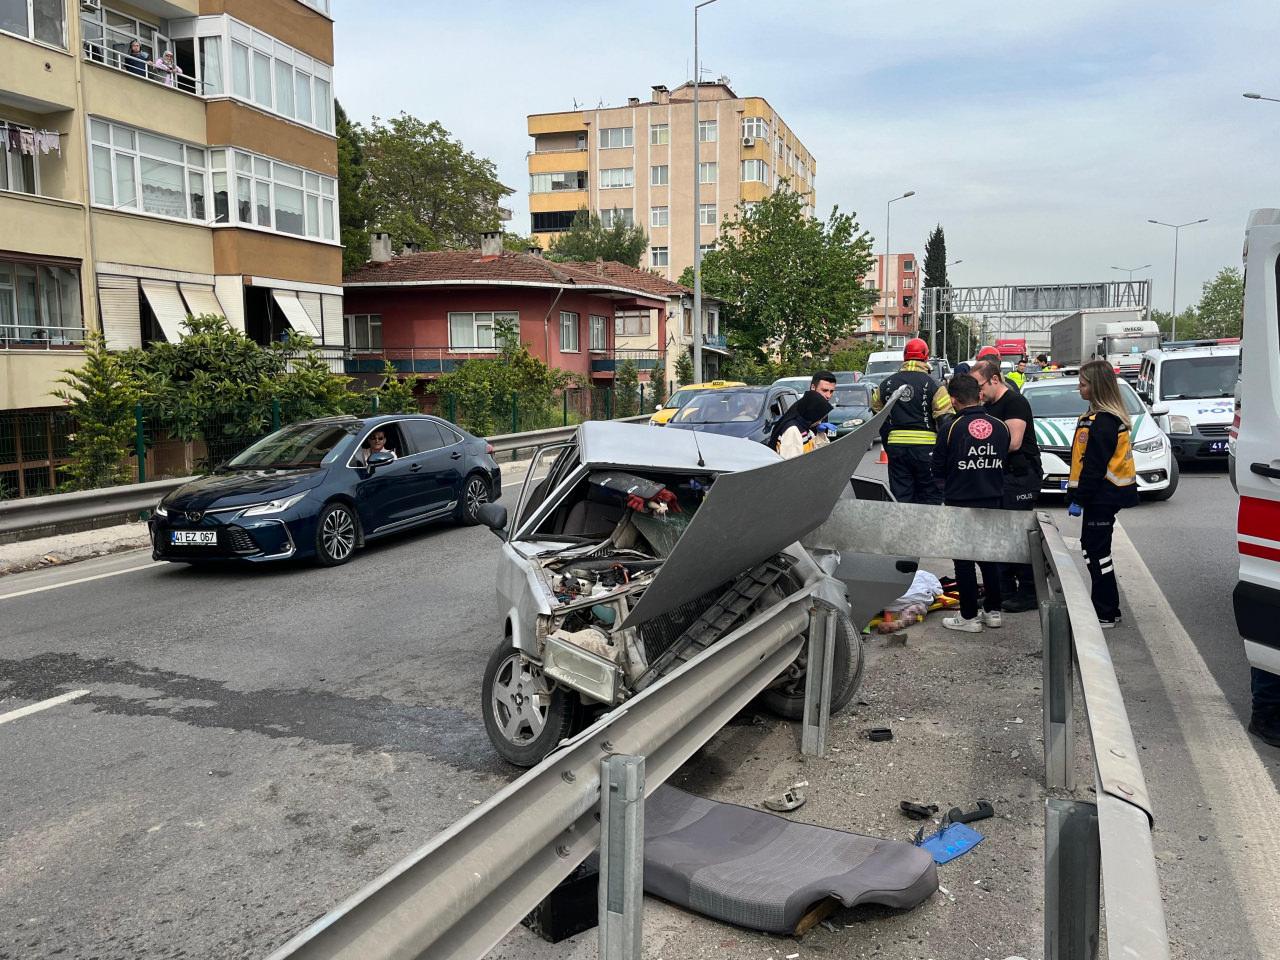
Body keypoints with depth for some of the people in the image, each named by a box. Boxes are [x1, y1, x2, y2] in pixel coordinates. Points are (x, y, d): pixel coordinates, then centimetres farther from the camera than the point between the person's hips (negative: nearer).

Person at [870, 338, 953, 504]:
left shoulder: (886, 384, 7)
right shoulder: (932, 385, -7)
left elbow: (877, 414, 13)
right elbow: (945, 419, -10)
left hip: (895, 447, 4)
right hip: (925, 447, -3)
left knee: (900, 498, 8)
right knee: (930, 497, 5)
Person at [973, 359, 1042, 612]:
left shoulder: (1015, 402, -13)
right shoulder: (989, 406, 16)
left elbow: (1014, 442, -20)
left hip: (1020, 477, -10)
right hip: (999, 476, 10)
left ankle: (1028, 593, 1)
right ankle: (1005, 590, 21)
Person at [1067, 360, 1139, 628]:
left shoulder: (1102, 422, -19)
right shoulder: (1105, 416, 13)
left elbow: (1094, 466, -21)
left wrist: (1079, 498, -17)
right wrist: (1076, 491, 19)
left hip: (1102, 497, -10)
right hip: (1104, 494, 10)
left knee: (1096, 551, -4)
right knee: (1091, 548, 16)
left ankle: (1106, 614, 3)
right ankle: (1104, 607, 25)